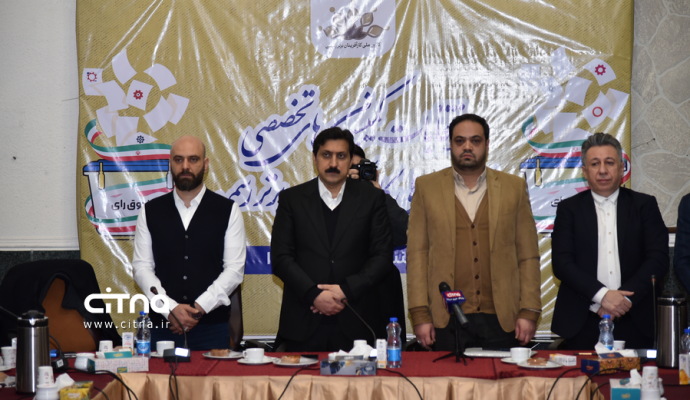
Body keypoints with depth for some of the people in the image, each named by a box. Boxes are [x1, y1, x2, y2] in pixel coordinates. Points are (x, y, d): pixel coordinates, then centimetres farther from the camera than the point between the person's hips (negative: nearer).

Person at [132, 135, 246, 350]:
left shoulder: (228, 211, 3)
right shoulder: (150, 212, 7)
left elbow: (235, 269, -2)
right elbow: (141, 267, 2)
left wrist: (199, 308, -12)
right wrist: (170, 308, -11)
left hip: (212, 328, -1)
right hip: (162, 327, 1)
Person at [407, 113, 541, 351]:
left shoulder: (514, 187, 8)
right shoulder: (427, 187, 7)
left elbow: (528, 255, 7)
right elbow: (417, 254, 4)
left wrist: (529, 311, -1)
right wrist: (420, 315, -4)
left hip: (502, 320, 1)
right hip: (446, 321, 0)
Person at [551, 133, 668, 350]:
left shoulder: (644, 205, 9)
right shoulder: (569, 209, 8)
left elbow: (659, 259, 0)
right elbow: (562, 263, -3)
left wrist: (625, 299, -11)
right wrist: (602, 295, -15)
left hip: (635, 323, 1)